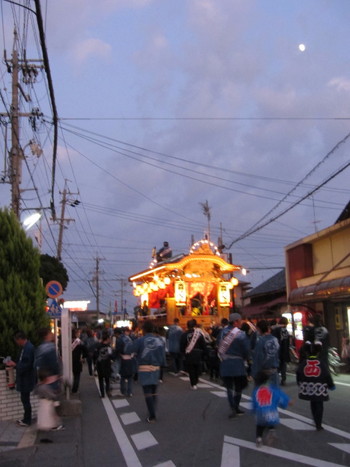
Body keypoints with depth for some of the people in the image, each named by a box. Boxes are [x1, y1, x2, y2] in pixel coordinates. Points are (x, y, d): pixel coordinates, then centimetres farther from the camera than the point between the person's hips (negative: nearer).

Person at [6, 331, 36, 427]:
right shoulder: (27, 347, 8)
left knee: (25, 399, 1)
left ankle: (27, 421, 12)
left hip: (26, 380, -9)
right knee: (25, 399, 17)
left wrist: (14, 365, -15)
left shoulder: (28, 348, -23)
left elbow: (26, 365, -25)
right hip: (24, 379, 9)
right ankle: (26, 418, 27)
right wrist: (14, 364, 5)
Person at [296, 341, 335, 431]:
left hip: (308, 388, 3)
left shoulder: (303, 362, -3)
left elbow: (298, 374, 0)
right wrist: (331, 385, 10)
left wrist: (300, 383, 17)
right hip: (319, 388, -2)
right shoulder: (321, 363, -8)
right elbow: (327, 375, -5)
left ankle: (316, 420, 30)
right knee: (319, 405, 6)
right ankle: (318, 425, 2)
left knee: (313, 404, 20)